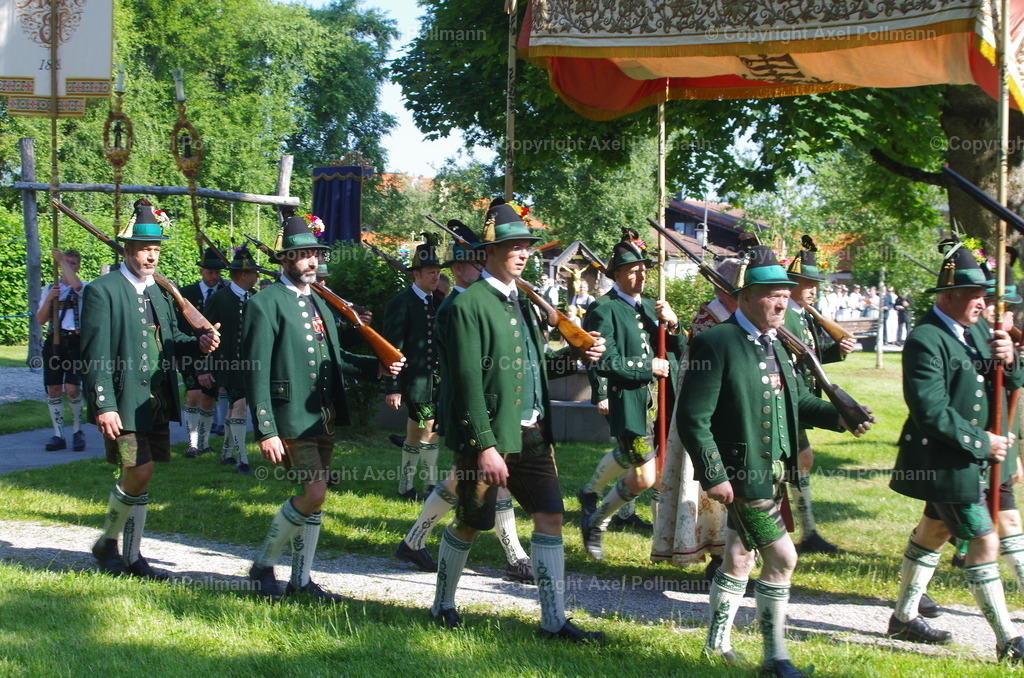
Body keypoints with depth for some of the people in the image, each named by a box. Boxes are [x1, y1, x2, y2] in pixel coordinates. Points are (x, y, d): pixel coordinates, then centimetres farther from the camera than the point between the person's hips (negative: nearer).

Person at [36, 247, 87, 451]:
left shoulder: (84, 288, 4)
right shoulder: (49, 289, 15)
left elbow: (76, 285, -23)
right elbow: (41, 320, 10)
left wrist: (61, 260, -15)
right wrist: (48, 299, -6)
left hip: (75, 342, -4)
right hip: (53, 341, 4)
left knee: (72, 389, -11)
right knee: (53, 389, 0)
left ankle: (77, 431, 9)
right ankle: (58, 435, 8)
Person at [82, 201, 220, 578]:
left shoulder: (158, 292, 16)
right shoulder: (103, 291, -8)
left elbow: (170, 342, 14)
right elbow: (95, 354, -12)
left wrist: (199, 344, -8)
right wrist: (103, 406, -18)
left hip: (156, 401, 7)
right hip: (123, 402, -7)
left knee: (140, 477, 11)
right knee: (139, 472, -13)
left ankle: (131, 556, 20)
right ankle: (107, 543, 8)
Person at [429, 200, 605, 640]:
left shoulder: (521, 301, 14)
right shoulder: (469, 304, -12)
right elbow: (468, 381, -16)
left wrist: (575, 358, 1)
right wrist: (485, 446, -20)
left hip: (532, 433, 7)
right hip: (489, 436, -7)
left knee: (550, 515, 2)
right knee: (471, 523, 5)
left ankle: (553, 620, 7)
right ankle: (443, 604, 26)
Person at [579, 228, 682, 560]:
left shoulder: (653, 307, 15)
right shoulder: (605, 312, -6)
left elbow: (678, 353, 13)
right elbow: (606, 363, -15)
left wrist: (673, 324, -6)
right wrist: (648, 367, -13)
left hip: (665, 402, 6)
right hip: (633, 405, -6)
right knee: (644, 478, -7)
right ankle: (595, 521, 15)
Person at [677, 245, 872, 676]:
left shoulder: (773, 345, 12)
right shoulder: (716, 343, -16)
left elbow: (798, 401, 16)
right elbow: (692, 418, -18)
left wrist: (837, 416, -2)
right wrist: (714, 476, -21)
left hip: (771, 474, 9)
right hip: (741, 475, -9)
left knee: (739, 557, 19)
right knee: (781, 556, -9)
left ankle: (717, 641, 35)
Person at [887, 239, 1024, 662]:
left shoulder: (977, 330, 7)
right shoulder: (926, 341, -20)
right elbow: (931, 410, -25)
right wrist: (981, 442, -20)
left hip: (967, 458, 10)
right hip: (943, 460, -10)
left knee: (934, 531, 19)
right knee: (984, 542, -8)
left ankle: (904, 617, 34)